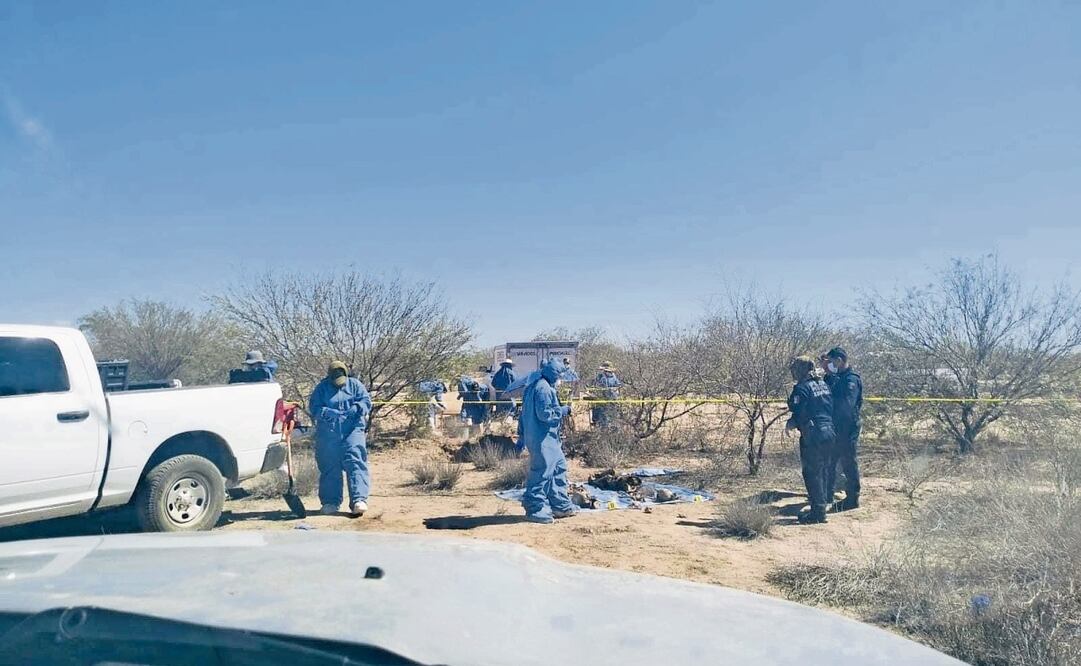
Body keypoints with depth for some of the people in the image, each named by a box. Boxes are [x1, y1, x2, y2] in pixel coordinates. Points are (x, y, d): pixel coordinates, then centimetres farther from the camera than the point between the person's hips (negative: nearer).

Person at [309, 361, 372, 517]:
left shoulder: (354, 384, 9)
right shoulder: (322, 388, 7)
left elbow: (366, 401, 3)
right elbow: (314, 408, -1)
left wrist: (355, 409, -18)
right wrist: (330, 413, -18)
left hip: (352, 430, -1)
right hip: (328, 433, 1)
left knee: (355, 463, -13)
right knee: (330, 467, 5)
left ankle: (359, 500, -19)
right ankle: (330, 502, 15)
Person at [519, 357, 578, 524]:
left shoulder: (533, 386, 15)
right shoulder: (544, 388, -17)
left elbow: (524, 413, 19)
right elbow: (545, 414, -22)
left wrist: (521, 436, 22)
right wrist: (563, 410, -9)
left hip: (548, 438, 11)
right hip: (542, 438, -11)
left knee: (559, 466, 16)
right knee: (541, 473, -5)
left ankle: (561, 506, 23)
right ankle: (535, 509, 3)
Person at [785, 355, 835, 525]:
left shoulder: (802, 388, -12)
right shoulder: (823, 385, 12)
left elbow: (799, 414, -17)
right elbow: (832, 408, 16)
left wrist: (790, 425, 2)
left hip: (813, 436, -8)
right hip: (829, 433, 8)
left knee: (812, 473, -1)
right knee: (821, 471, 18)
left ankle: (818, 512, 0)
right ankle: (821, 504, 26)